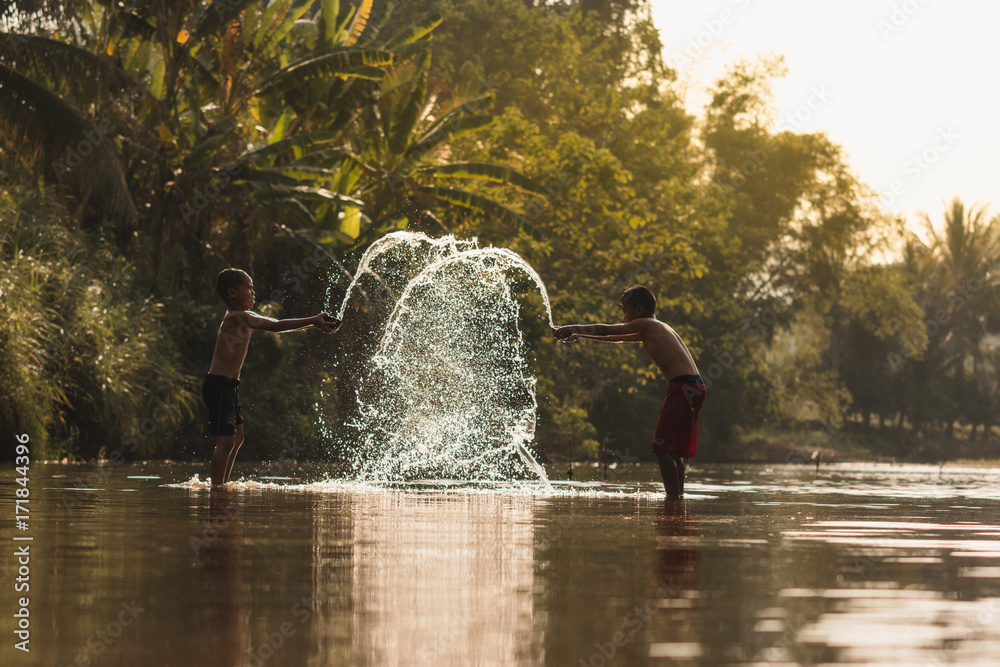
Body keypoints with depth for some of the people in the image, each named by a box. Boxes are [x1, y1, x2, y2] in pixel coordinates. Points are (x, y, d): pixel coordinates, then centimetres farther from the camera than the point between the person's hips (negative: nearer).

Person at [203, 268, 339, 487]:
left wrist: (313, 323, 10)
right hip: (219, 385, -11)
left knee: (237, 438, 16)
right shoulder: (237, 317, -17)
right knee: (226, 441, -11)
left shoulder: (241, 317, 14)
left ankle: (222, 485, 22)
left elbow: (275, 325, 18)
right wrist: (312, 321, -22)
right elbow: (276, 326, -24)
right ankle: (217, 488, -8)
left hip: (228, 386, 11)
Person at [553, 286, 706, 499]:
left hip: (682, 386, -9)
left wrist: (574, 328, 19)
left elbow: (606, 330, 7)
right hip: (695, 386, 9)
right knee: (675, 449, 14)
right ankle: (678, 496, 13)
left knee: (662, 447, -9)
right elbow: (615, 337, 38)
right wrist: (578, 335, 41)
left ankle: (673, 499, -15)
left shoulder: (646, 325, 0)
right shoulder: (656, 330, 27)